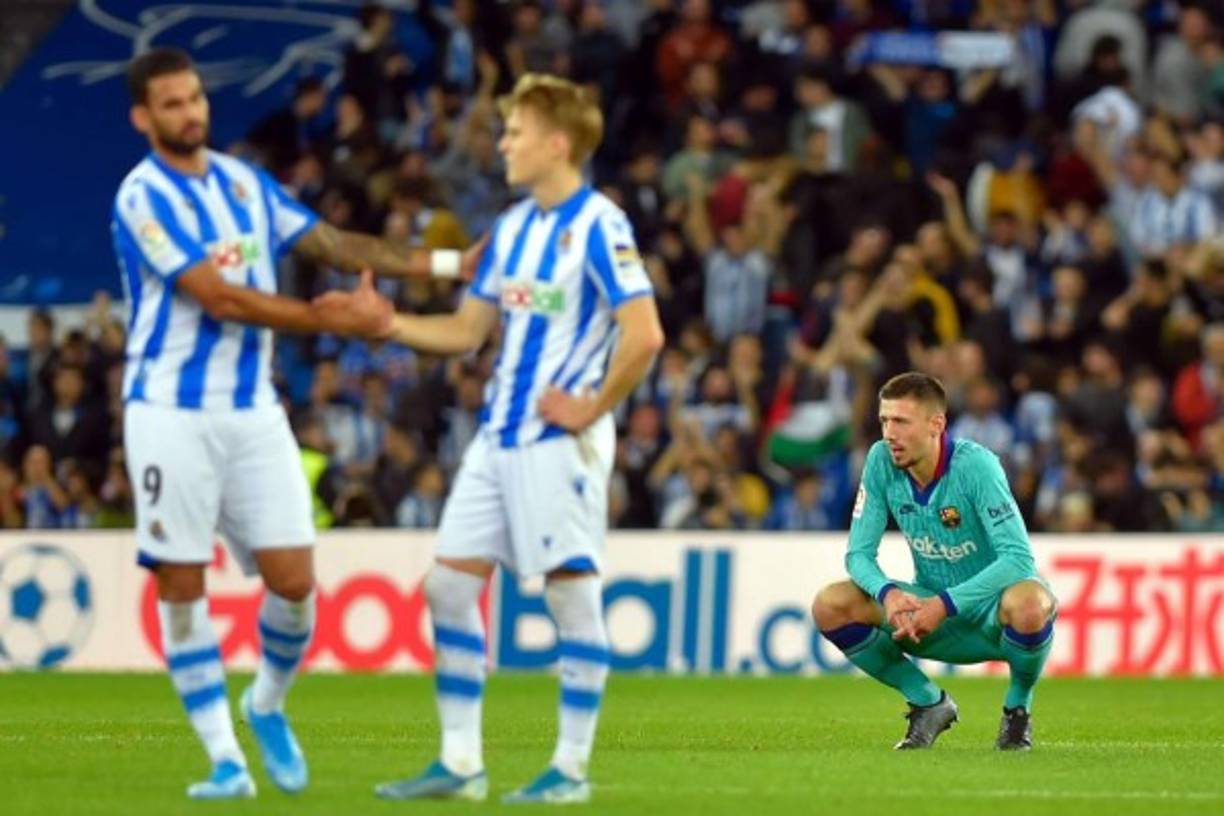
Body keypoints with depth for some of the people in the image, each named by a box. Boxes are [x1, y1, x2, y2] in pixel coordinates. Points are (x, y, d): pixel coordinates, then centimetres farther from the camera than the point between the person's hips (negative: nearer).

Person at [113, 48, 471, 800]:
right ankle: (225, 759, 5)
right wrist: (337, 321, -17)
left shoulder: (244, 182, 10)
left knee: (294, 580, -4)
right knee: (181, 587, -3)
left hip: (253, 412, 5)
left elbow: (334, 245, 14)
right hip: (173, 414, -5)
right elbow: (221, 298, -17)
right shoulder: (145, 197, -11)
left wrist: (444, 263, 5)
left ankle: (267, 704, 23)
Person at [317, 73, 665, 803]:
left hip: (559, 442, -9)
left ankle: (573, 767, 4)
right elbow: (466, 332, 19)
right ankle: (460, 763, 10)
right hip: (499, 436, 9)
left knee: (572, 593, -3)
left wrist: (592, 407, -15)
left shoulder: (598, 225, -12)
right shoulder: (514, 227, 13)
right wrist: (383, 321, 8)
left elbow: (644, 335, -20)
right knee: (450, 585, 5)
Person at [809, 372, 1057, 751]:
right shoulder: (881, 461, -9)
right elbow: (859, 553, -7)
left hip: (992, 609, -5)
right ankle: (929, 703, 2)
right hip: (931, 608, 5)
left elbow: (1018, 559, -29)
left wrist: (945, 605, -37)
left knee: (1028, 604, -40)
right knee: (830, 606, -17)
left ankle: (1018, 707, -7)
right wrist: (888, 593, -30)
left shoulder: (975, 465, -23)